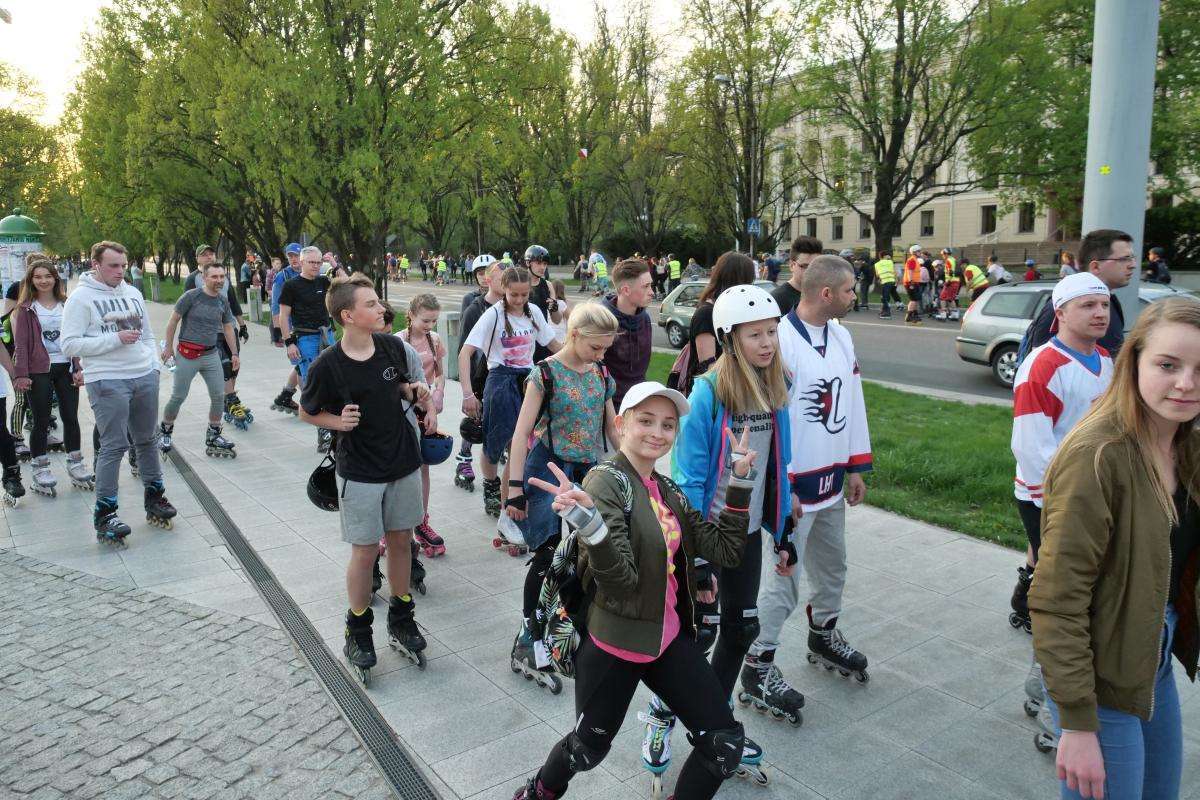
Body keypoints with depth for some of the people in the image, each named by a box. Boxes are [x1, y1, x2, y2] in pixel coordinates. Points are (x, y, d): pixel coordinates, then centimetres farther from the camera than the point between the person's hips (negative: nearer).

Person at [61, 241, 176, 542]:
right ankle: (104, 513, 3)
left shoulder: (133, 293, 13)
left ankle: (154, 497, 27)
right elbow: (69, 345, -13)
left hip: (145, 378, 6)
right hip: (107, 382, -6)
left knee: (147, 440, 14)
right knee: (114, 446, -6)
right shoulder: (81, 297, -6)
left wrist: (154, 365, 8)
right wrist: (115, 339, -17)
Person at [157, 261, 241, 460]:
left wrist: (234, 353, 13)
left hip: (211, 354, 5)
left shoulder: (223, 300, 5)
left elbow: (228, 327, 14)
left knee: (218, 396, 2)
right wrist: (169, 346, -3)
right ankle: (165, 431, 25)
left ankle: (213, 436, 16)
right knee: (179, 396, 3)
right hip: (187, 354, -5)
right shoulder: (191, 296, -11)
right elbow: (173, 320, -4)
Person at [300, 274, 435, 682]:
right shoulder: (327, 365, -16)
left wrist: (417, 392, -8)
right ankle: (358, 630, 26)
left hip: (403, 460, 4)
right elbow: (308, 412, -1)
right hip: (359, 471, -4)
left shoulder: (393, 346, -4)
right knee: (365, 552, 5)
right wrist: (338, 422, -18)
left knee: (401, 541, 14)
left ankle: (401, 620, 32)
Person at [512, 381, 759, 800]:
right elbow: (620, 580, -26)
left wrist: (739, 481, -2)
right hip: (613, 647, -6)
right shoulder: (606, 482, -17)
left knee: (725, 742, 3)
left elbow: (724, 550, 3)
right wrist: (587, 521, -44)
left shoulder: (668, 490, 5)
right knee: (589, 747, 14)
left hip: (669, 638, 7)